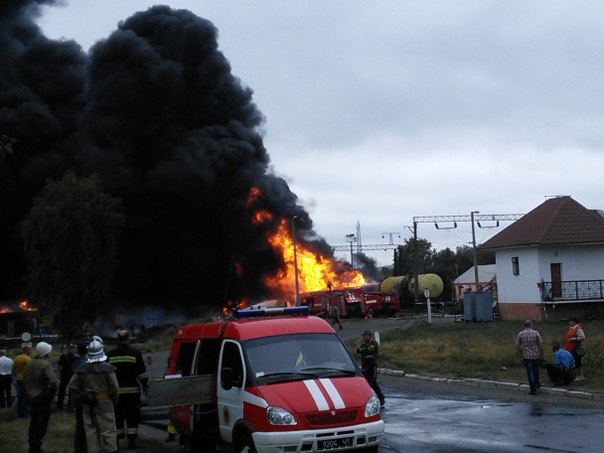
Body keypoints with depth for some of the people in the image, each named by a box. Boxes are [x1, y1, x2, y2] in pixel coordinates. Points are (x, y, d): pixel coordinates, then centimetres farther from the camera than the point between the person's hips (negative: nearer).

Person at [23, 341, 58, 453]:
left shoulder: (29, 364, 7)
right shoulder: (45, 364, -16)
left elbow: (25, 381, 13)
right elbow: (53, 382, -26)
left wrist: (28, 394, 19)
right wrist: (49, 396, -14)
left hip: (31, 398, 7)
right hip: (42, 399, -7)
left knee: (34, 423, 18)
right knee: (41, 425, -1)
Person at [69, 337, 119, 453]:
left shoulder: (81, 369, 1)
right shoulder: (107, 368, -10)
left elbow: (72, 387, 2)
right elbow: (114, 388, -11)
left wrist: (80, 400, 10)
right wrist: (114, 402, 2)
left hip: (87, 405, 3)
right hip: (104, 403, -3)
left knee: (91, 431, 9)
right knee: (108, 430, 0)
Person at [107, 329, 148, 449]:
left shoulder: (110, 355, 3)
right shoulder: (135, 353, -5)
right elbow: (142, 372, -5)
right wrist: (145, 385, 5)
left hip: (115, 390, 2)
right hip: (132, 389, -2)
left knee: (117, 415, 9)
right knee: (132, 415, 3)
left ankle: (116, 439, 8)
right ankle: (131, 440, -1)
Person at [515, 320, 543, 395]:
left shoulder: (520, 334, -5)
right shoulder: (536, 333, -8)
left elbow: (517, 346, -3)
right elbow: (540, 344, -7)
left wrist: (521, 352, 12)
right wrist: (541, 354, 4)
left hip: (526, 356, -1)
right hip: (536, 355, 1)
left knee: (530, 372, 3)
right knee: (535, 370, 24)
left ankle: (533, 389, 1)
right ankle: (537, 383, 40)